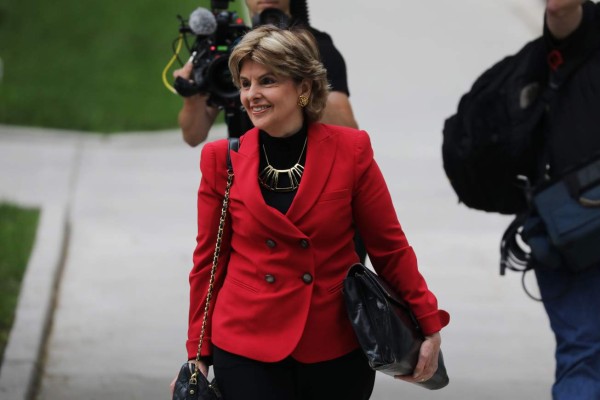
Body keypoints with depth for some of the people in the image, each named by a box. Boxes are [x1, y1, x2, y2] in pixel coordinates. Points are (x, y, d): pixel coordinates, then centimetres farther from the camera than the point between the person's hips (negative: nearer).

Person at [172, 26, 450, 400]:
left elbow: (390, 248, 2)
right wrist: (198, 352, 6)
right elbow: (209, 261, 6)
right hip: (247, 351, 0)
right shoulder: (221, 159, -1)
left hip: (338, 351, 0)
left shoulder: (350, 150, -4)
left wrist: (429, 327, 0)